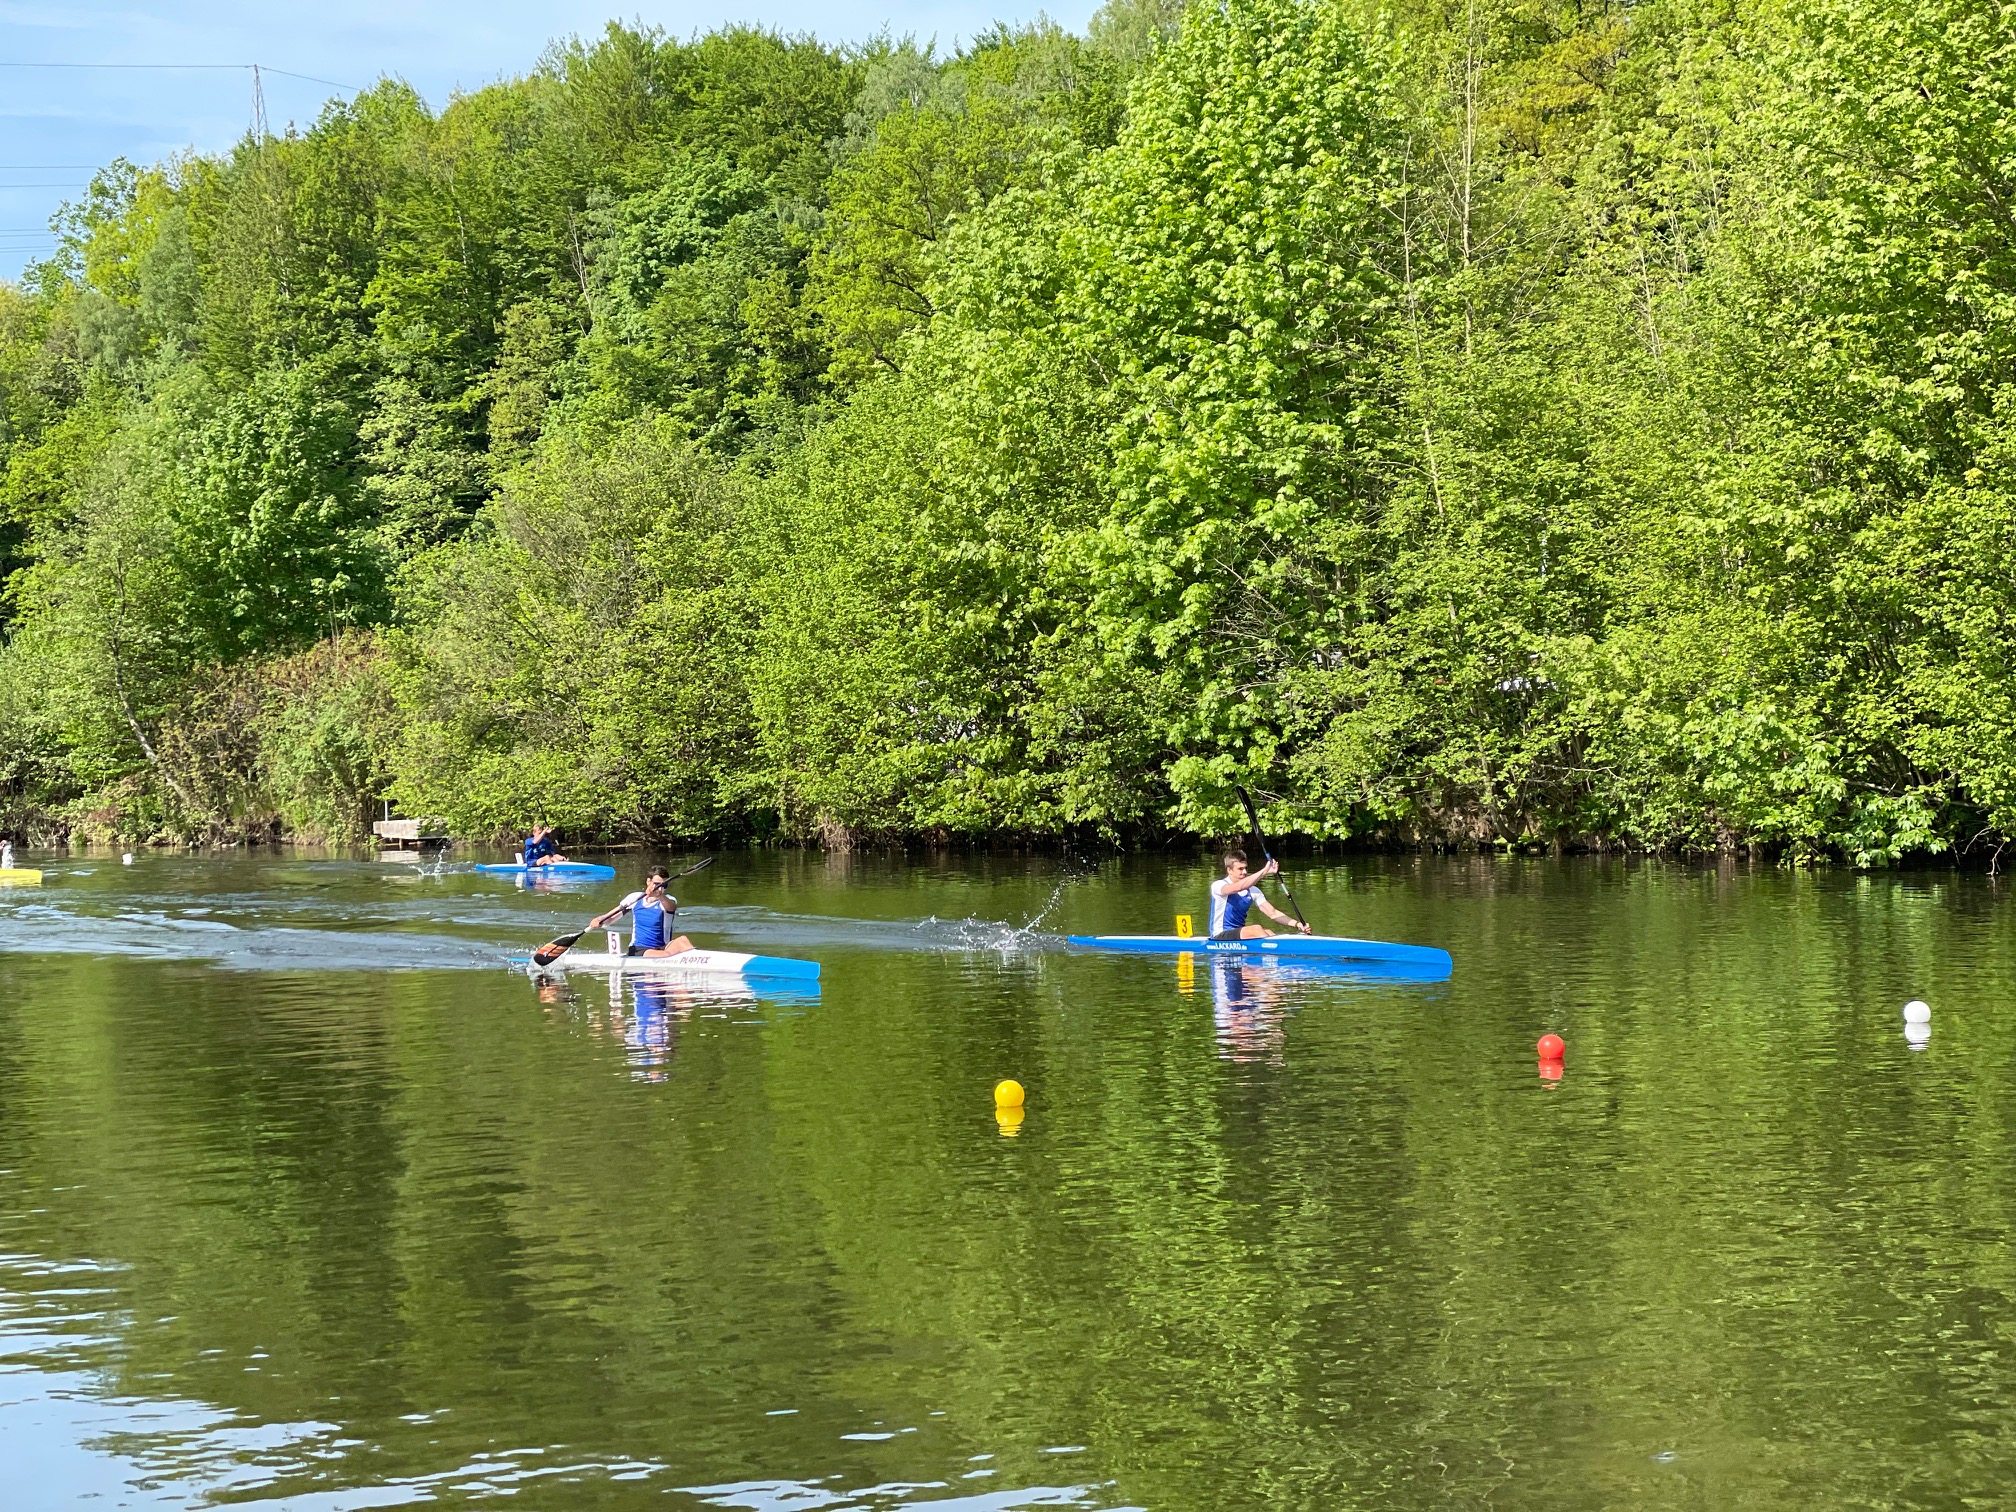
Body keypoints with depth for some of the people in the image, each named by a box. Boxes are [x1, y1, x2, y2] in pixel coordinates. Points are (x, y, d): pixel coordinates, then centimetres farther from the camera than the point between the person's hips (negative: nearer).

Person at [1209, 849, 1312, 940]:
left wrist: (1297, 925, -10)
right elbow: (1238, 887, -32)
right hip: (1220, 936, -6)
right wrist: (1264, 871, -35)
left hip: (1240, 935, 6)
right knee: (1256, 929, -29)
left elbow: (1272, 913, 5)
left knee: (1267, 932, -22)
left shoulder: (1252, 891, 10)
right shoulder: (1218, 885, -10)